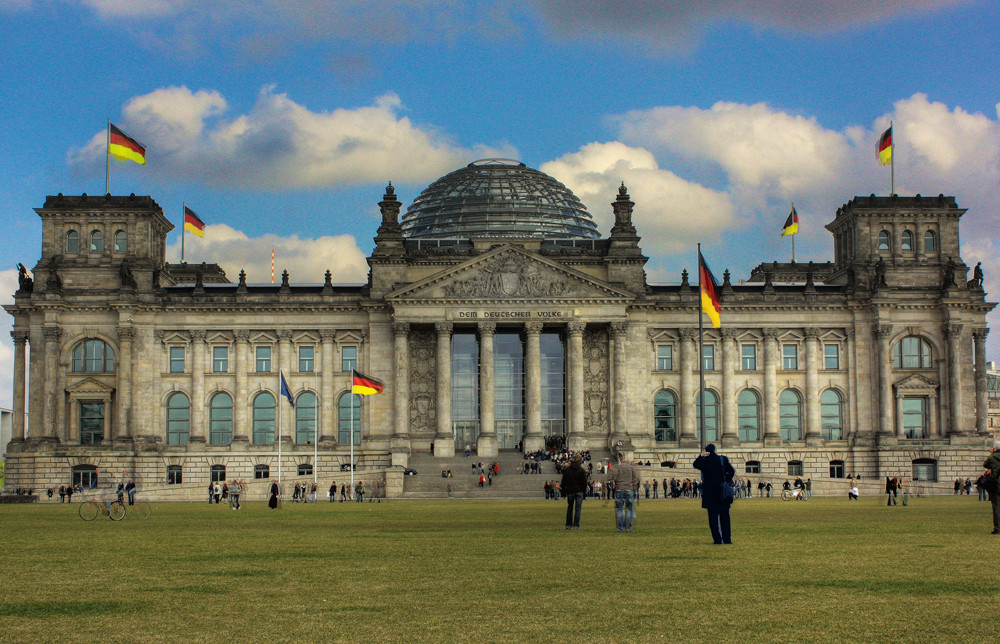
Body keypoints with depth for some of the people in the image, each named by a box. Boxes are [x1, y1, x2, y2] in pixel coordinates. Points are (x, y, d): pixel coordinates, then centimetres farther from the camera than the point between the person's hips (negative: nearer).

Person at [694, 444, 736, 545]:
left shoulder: (704, 461, -6)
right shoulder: (723, 459, -1)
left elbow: (695, 465, 14)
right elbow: (731, 472, -1)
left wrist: (701, 456, 23)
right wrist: (726, 482, 9)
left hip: (710, 492, -2)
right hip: (722, 492, 2)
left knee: (713, 516, 3)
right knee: (724, 516, 9)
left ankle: (717, 539, -3)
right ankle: (727, 538, 7)